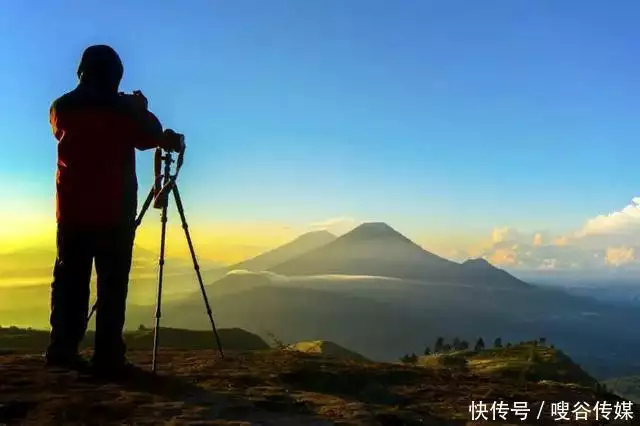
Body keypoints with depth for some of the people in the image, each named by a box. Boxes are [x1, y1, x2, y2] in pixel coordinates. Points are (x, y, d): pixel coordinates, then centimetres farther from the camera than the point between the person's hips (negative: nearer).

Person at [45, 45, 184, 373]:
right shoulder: (123, 109, -5)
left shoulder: (61, 107, 6)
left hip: (70, 209, 4)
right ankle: (107, 355, -5)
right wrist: (142, 110, 21)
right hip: (114, 210, -4)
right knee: (112, 282, -2)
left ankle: (62, 349, 6)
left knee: (69, 279, 8)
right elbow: (152, 137, 7)